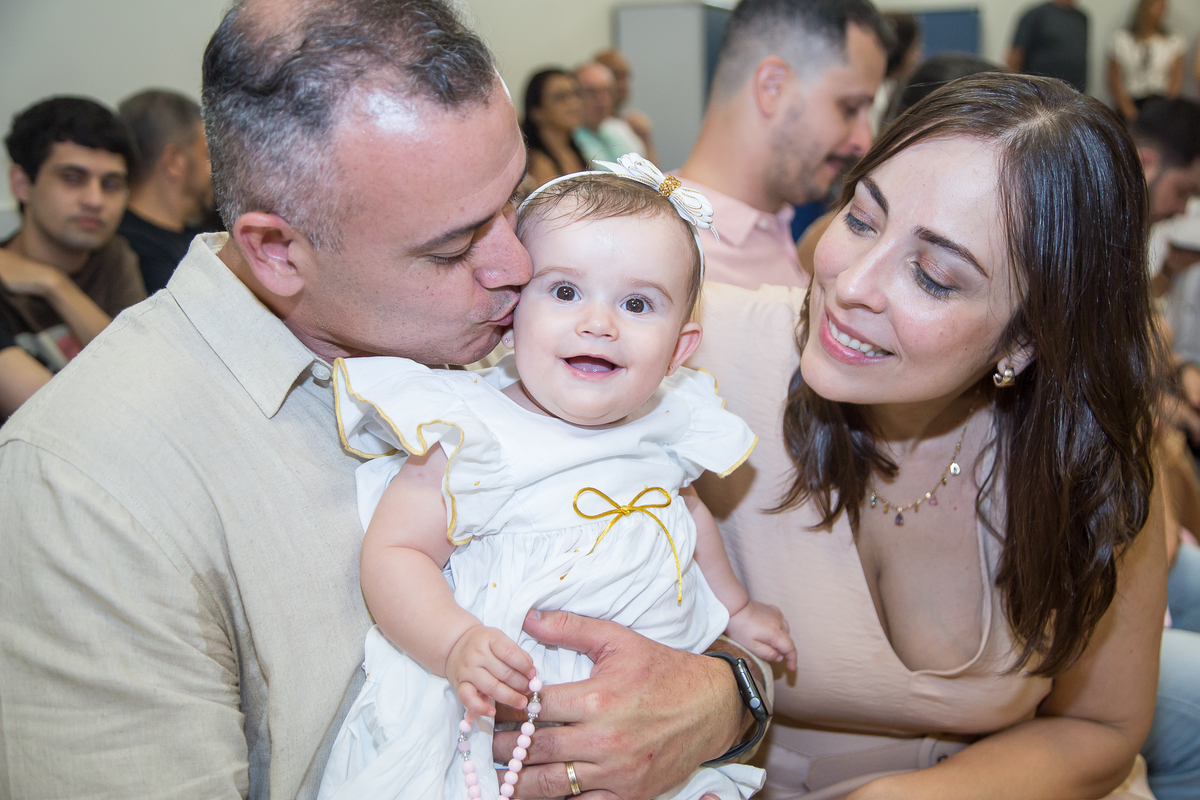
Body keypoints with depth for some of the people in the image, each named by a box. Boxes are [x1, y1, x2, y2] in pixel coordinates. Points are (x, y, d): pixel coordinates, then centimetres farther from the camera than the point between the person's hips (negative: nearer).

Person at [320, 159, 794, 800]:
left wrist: (734, 607, 31)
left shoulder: (668, 422, 3)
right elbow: (392, 552, -16)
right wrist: (457, 643, -31)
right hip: (508, 710, -4)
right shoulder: (472, 440, -14)